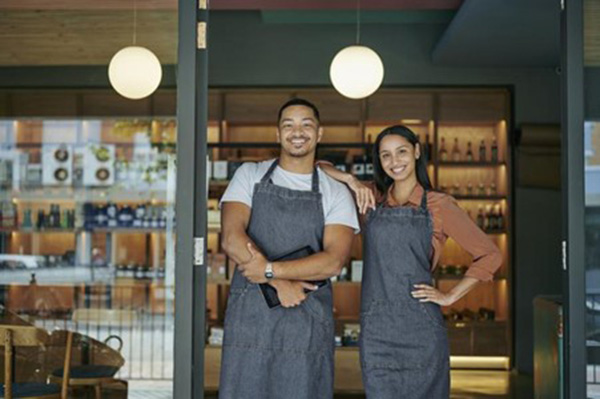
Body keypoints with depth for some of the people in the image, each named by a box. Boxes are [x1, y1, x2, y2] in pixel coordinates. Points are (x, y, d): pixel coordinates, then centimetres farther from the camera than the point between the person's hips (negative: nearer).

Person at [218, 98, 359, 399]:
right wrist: (279, 283, -14)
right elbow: (231, 239, -6)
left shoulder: (336, 193, 6)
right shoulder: (250, 176, 8)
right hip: (249, 317, 0)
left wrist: (270, 269, -16)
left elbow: (335, 260, -8)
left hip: (309, 322, 0)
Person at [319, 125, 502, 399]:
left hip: (420, 328, -2)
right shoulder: (372, 201, 10)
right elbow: (319, 168, 14)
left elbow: (489, 255, 3)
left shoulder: (438, 206, 1)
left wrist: (450, 297, -1)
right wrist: (351, 180, -3)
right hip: (376, 328, 2)